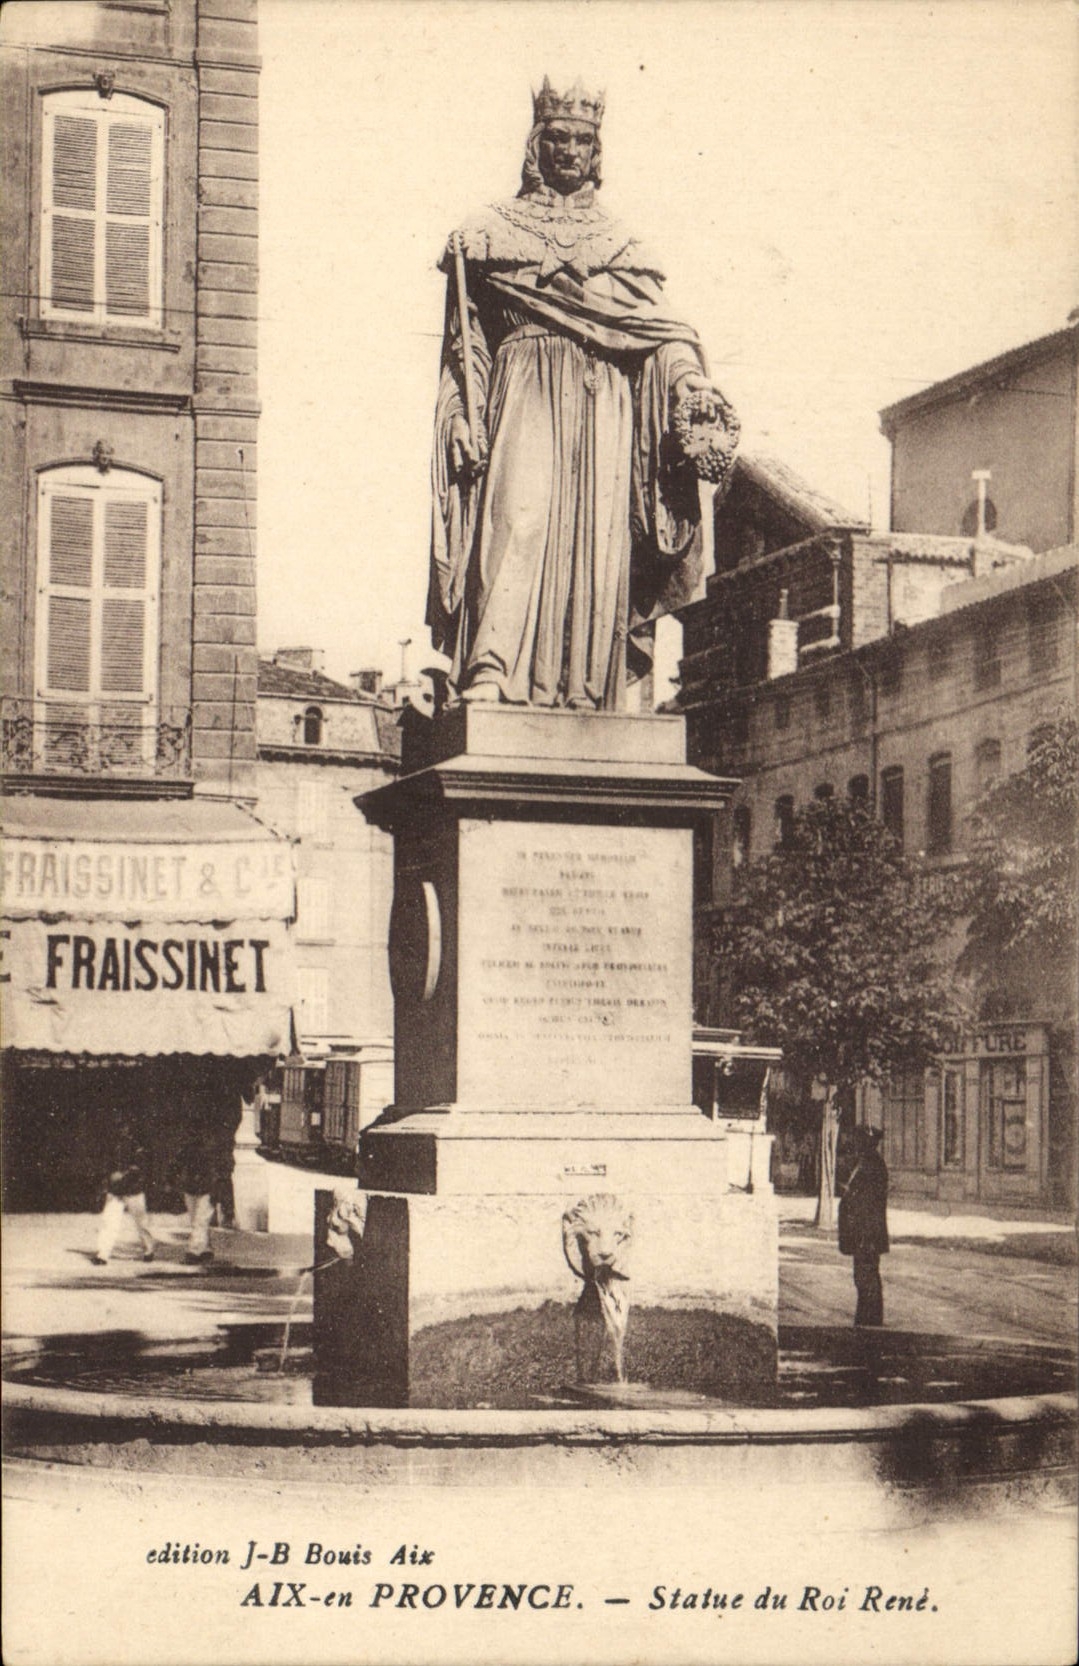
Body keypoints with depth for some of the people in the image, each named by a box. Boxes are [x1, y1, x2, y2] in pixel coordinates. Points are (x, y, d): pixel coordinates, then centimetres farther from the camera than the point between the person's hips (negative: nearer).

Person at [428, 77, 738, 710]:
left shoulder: (619, 242, 21)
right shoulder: (493, 232, 17)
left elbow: (658, 326, 8)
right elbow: (468, 339, 11)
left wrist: (691, 382, -11)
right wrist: (466, 418, -1)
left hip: (601, 400, 2)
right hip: (524, 389, -2)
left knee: (595, 534, -8)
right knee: (517, 514, -21)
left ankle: (583, 693, -10)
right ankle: (487, 673, -30)